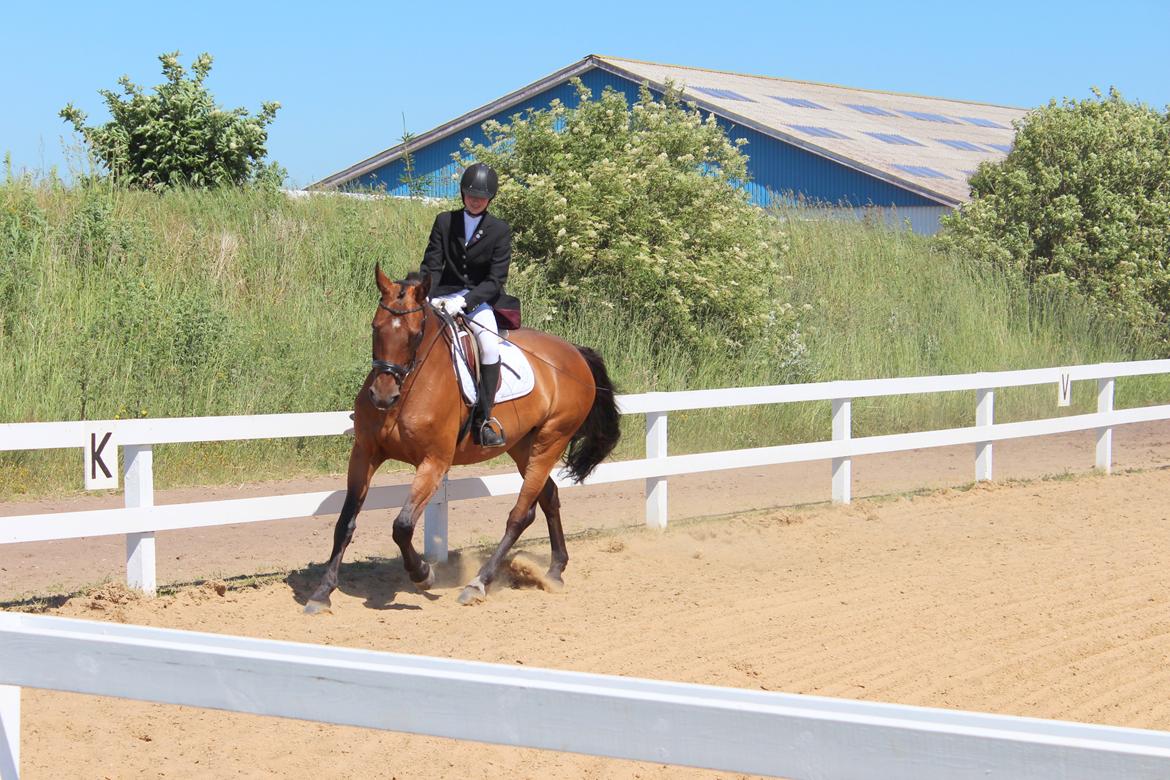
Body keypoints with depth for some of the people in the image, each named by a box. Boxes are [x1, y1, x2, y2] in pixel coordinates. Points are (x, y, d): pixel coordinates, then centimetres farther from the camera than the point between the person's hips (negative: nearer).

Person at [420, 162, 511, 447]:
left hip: (481, 300, -2)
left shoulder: (500, 230, 0)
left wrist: (465, 301, -21)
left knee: (490, 345, -29)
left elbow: (496, 280, -6)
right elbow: (431, 265, 2)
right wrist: (427, 298, -17)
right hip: (444, 296, 2)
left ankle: (484, 416, -20)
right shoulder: (444, 221, 7)